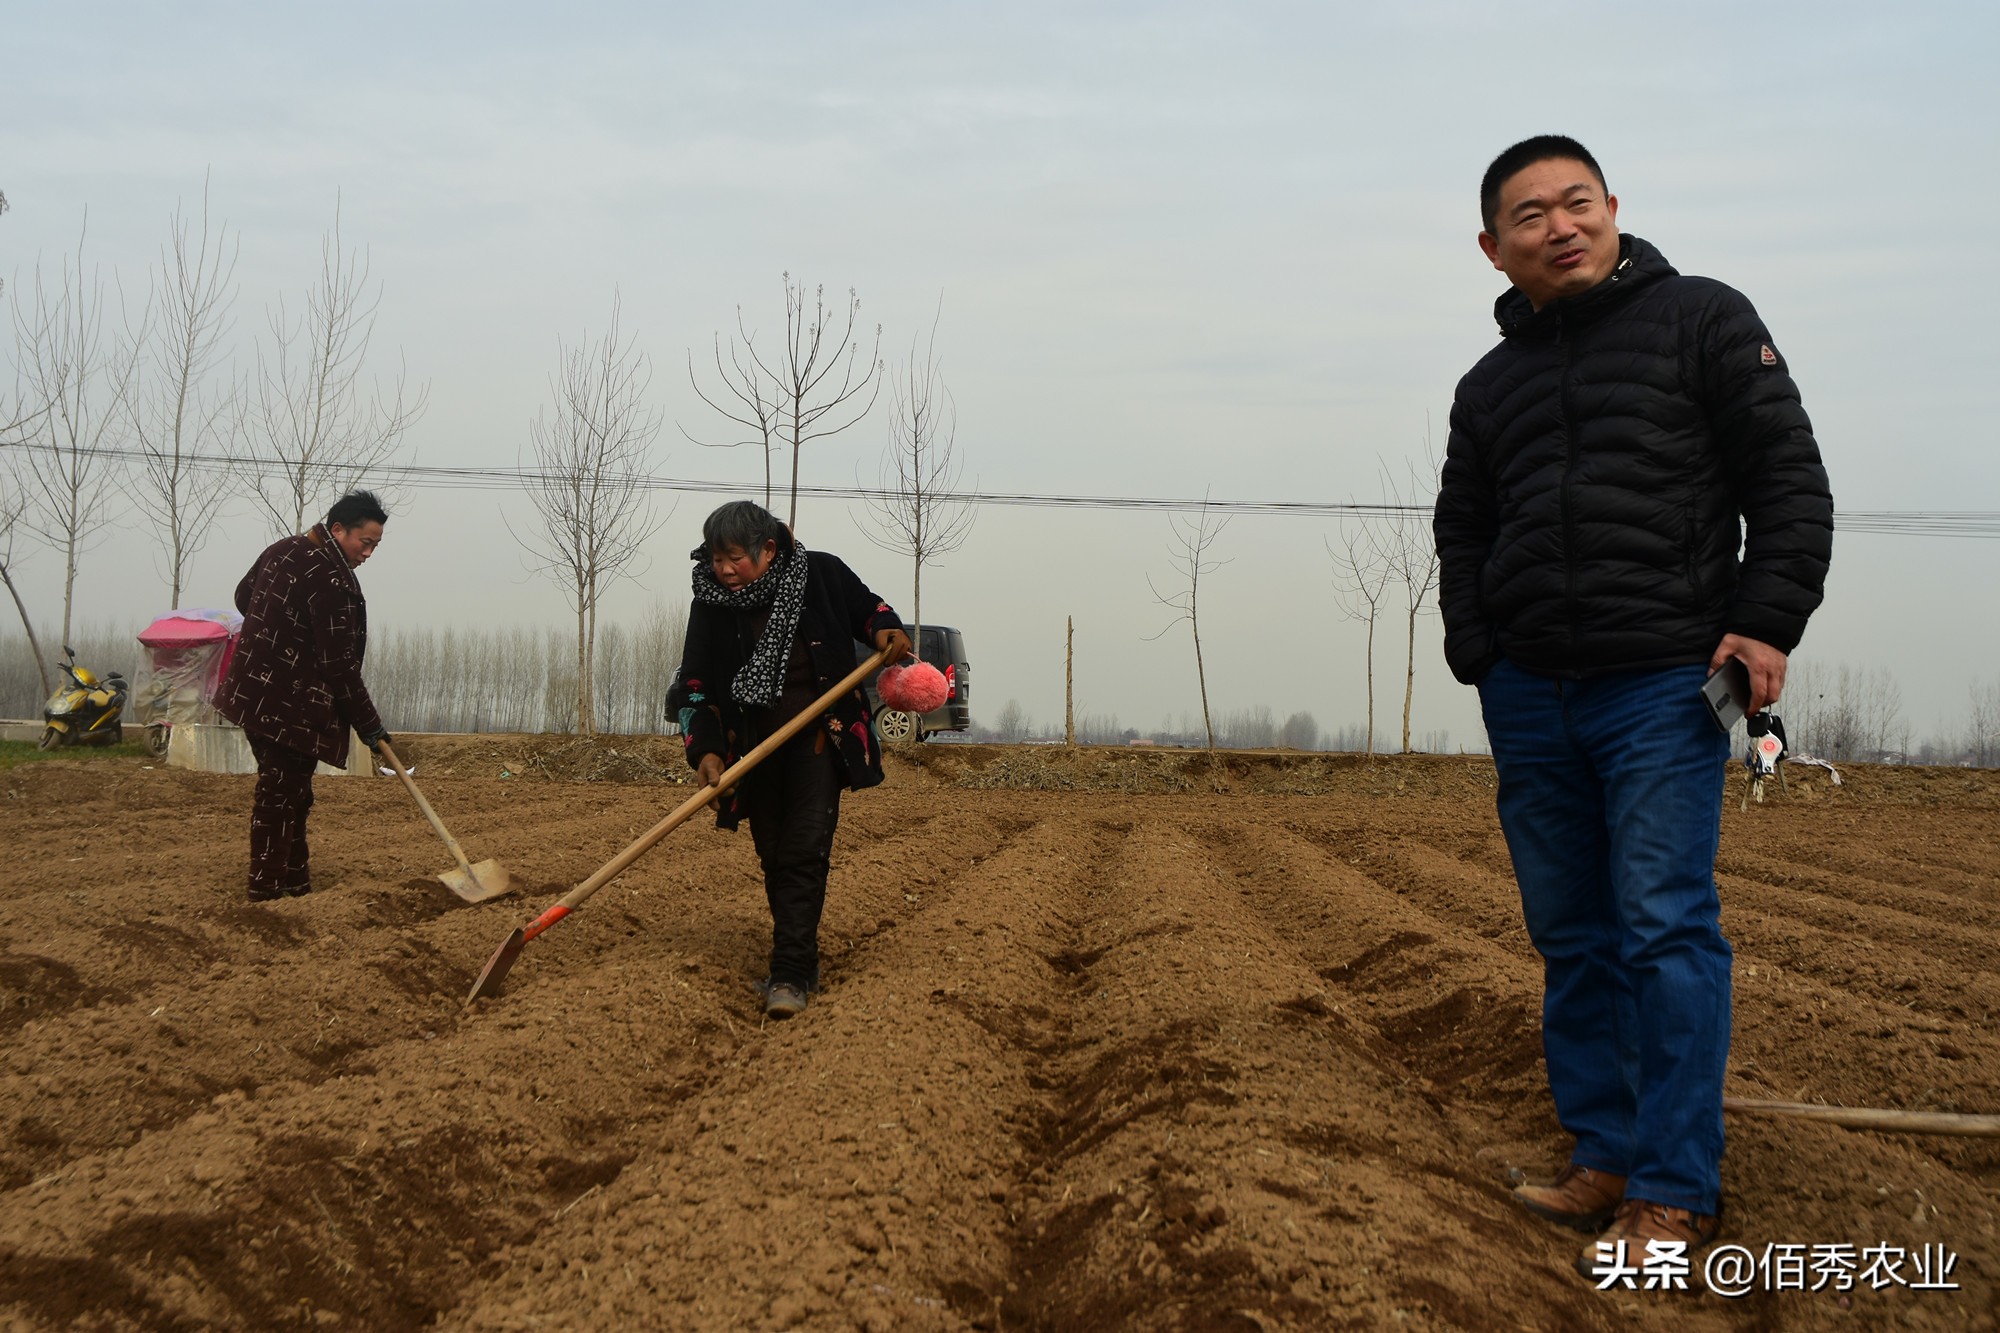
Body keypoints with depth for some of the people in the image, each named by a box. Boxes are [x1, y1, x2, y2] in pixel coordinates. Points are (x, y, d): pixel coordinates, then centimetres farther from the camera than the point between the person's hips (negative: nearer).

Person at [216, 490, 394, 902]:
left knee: (289, 794, 17)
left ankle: (296, 882, 25)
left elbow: (243, 595, 26)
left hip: (255, 694, 10)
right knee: (281, 797, -5)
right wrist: (368, 724, -13)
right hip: (291, 708, -10)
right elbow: (339, 664, -20)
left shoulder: (283, 550, 9)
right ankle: (268, 893, 0)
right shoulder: (330, 579, -20)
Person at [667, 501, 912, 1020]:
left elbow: (867, 608, 11)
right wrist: (705, 750, -17)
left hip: (819, 739, -3)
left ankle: (790, 975, -12)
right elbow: (694, 686, -4)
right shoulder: (711, 605, -4)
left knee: (805, 852, -12)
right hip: (754, 746, 3)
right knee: (774, 858, 9)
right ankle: (798, 961, 23)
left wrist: (887, 632, -11)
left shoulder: (822, 574, -8)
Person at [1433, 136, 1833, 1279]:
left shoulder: (1703, 320, 4)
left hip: (1663, 688, -5)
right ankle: (1605, 1155, 17)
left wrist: (1768, 624, -11)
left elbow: (1790, 480, 0)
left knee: (1665, 928, -9)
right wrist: (1479, 660, 6)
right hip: (1530, 701, 5)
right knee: (1572, 938, 8)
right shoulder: (1490, 385, 17)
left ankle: (1678, 1190, -2)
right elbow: (1463, 537, 20)